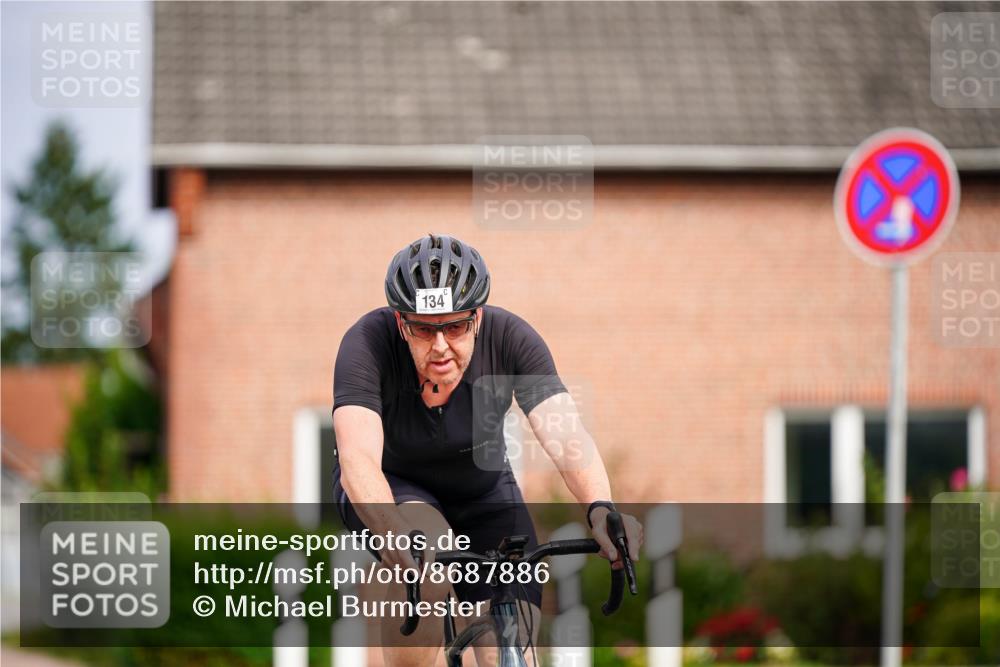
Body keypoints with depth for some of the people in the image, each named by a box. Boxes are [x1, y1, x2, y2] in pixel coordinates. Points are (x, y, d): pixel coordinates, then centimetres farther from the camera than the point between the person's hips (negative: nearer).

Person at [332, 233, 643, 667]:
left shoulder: (510, 338, -26)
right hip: (390, 490, -2)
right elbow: (358, 458, -43)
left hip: (482, 493, 2)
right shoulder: (368, 343, -31)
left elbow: (566, 437, -36)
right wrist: (392, 532, -63)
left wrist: (600, 509, -56)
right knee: (427, 555, -36)